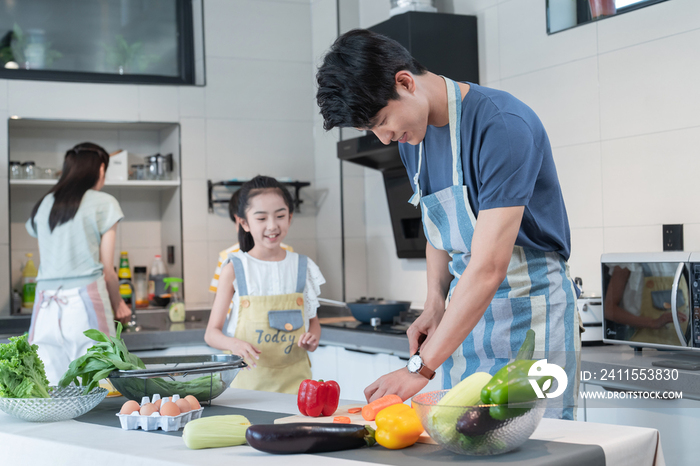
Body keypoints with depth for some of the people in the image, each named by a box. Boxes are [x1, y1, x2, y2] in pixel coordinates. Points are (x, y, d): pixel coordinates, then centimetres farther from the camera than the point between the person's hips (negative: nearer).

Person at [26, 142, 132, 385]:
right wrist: (118, 305, 17)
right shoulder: (103, 203, 3)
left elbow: (45, 263, 11)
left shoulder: (42, 205, 16)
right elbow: (107, 270, 2)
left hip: (46, 305, 4)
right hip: (85, 301, -4)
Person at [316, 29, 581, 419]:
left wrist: (421, 368, -29)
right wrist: (435, 304, 0)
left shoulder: (503, 126, -23)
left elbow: (489, 267, -28)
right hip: (466, 313, 7)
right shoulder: (411, 134, 3)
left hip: (531, 310, -7)